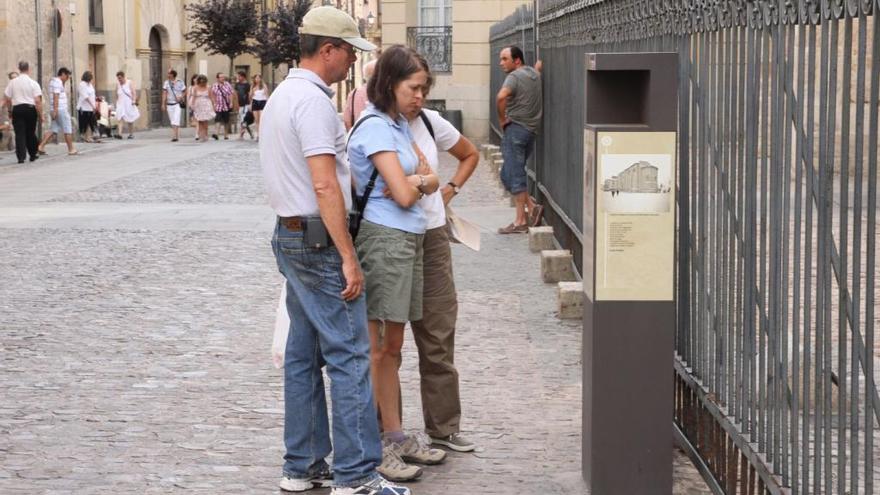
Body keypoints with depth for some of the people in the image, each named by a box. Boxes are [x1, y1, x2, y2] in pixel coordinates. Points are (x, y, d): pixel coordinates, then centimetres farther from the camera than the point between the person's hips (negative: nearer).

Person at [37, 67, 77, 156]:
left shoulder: (53, 81, 19)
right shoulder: (58, 82, -13)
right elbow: (56, 96, -21)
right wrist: (55, 110, -25)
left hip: (56, 110, 9)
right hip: (60, 109, -9)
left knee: (53, 130, 6)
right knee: (68, 130, 1)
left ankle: (41, 146, -4)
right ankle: (71, 149, 7)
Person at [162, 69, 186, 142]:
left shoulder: (179, 82, 0)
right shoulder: (166, 83, 2)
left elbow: (185, 91, 12)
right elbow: (164, 94, 0)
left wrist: (181, 97, -6)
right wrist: (163, 104, -6)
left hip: (177, 104, -3)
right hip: (169, 104, 3)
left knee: (176, 120, -15)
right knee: (172, 121, 7)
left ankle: (175, 136, -21)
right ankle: (176, 135, 17)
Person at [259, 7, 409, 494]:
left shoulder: (281, 96, 15)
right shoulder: (313, 101, -17)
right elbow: (324, 186, -23)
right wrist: (349, 258, -22)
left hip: (290, 235, 10)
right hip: (321, 240, -10)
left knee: (303, 355, 12)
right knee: (349, 356, -7)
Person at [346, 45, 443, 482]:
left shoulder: (399, 124, 17)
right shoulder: (375, 127, -13)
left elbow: (430, 178, 12)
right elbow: (403, 194, -17)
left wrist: (417, 180, -8)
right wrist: (417, 181, 3)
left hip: (408, 239, 9)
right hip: (384, 238, -9)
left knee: (392, 347, 14)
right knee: (377, 349, -6)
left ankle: (396, 437, 21)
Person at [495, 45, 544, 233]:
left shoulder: (515, 76, -12)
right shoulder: (534, 74, 13)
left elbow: (501, 97, -29)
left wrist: (502, 119, -16)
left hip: (515, 127, -8)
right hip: (531, 130, 8)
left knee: (514, 175, -5)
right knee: (508, 174, 16)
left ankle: (521, 221, -4)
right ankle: (531, 207, 9)